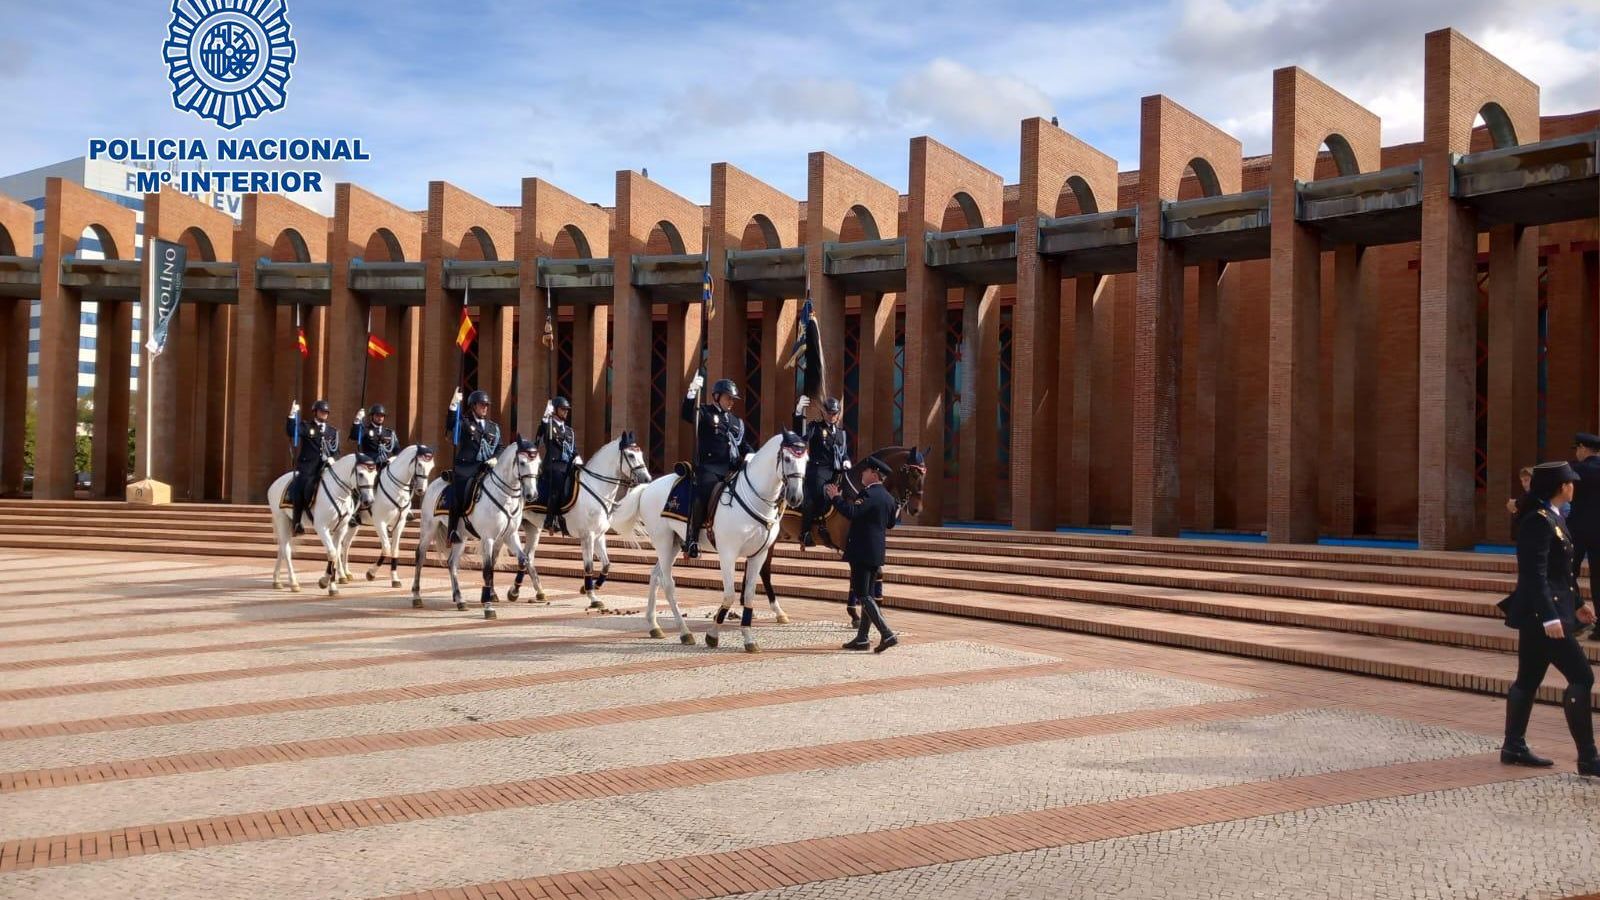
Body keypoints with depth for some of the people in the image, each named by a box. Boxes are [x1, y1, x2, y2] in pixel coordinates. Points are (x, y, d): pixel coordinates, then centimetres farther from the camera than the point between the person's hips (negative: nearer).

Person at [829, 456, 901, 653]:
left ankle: (887, 634, -15)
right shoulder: (887, 497, 12)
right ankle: (862, 638, 19)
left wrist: (836, 497, -17)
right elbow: (891, 523, 22)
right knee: (867, 594, 14)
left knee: (862, 595, -7)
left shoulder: (869, 494, -16)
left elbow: (851, 512, -30)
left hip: (862, 552, -9)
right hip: (877, 553, 9)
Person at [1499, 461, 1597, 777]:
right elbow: (1535, 574, -22)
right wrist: (1549, 617, -25)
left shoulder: (1552, 517, 13)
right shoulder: (1538, 521, -17)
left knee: (1529, 679, 14)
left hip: (1546, 611, 10)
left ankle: (1514, 748, 22)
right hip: (1541, 612, -10)